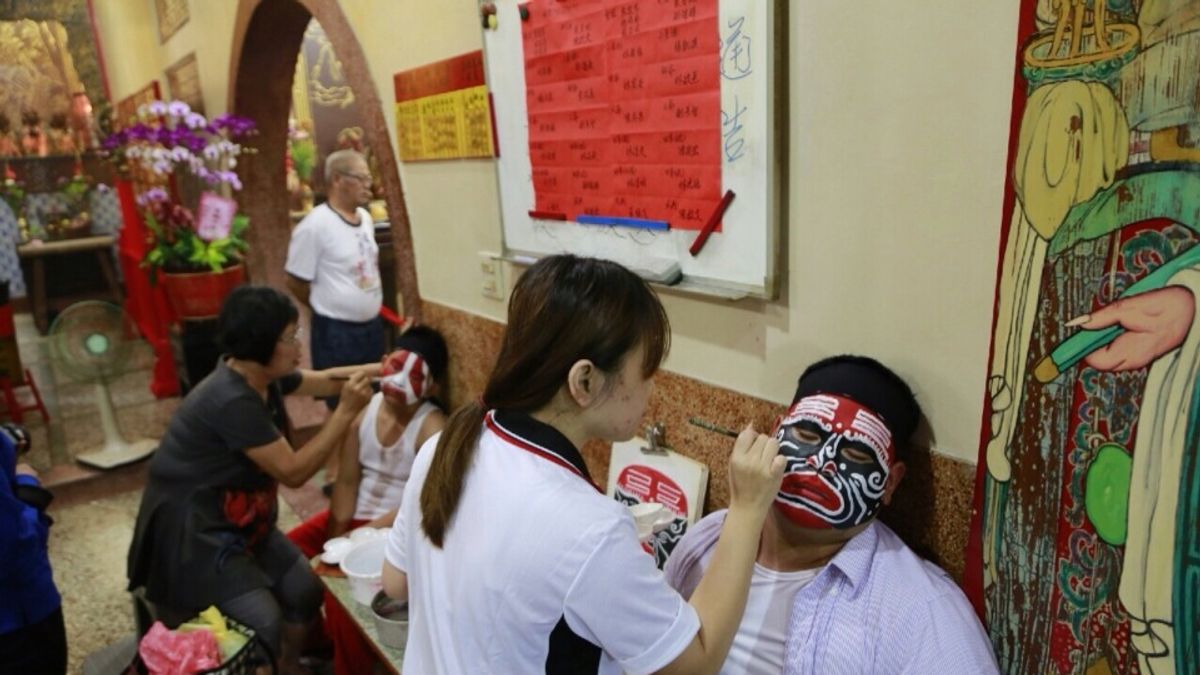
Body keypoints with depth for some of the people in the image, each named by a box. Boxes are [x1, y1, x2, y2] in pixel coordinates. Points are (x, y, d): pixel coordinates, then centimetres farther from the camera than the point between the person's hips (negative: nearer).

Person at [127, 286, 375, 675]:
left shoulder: (264, 376, -4)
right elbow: (293, 472, -25)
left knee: (305, 589, 5)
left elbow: (324, 381, 11)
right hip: (193, 532, -9)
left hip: (240, 519, 9)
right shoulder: (232, 401, -30)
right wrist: (347, 412, -27)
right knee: (264, 625, -18)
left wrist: (375, 371, -3)